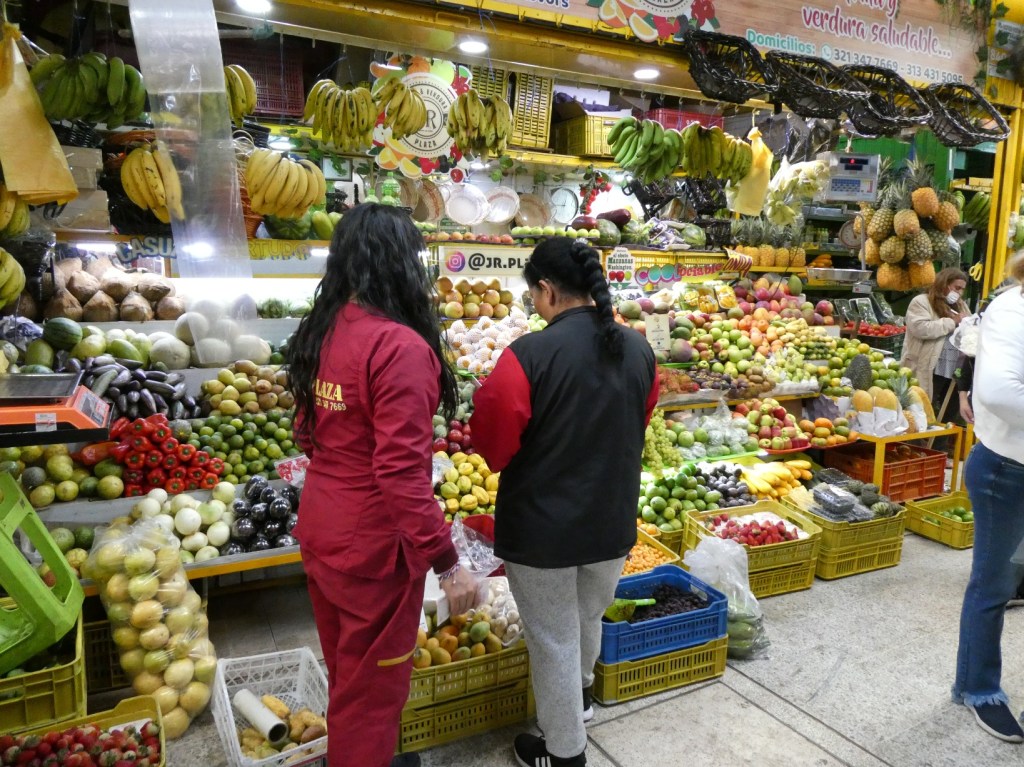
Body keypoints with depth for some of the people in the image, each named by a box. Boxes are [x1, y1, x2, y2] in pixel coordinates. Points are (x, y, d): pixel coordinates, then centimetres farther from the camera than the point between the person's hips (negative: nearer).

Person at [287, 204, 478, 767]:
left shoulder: (320, 333, 3)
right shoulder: (400, 346, -23)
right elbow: (402, 471, -27)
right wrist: (446, 561, -21)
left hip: (320, 527, 9)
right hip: (372, 541, -9)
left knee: (344, 669, 27)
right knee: (373, 681, 13)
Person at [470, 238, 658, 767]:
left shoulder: (528, 355, -23)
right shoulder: (638, 349, -3)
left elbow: (493, 443, -15)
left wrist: (485, 395, 2)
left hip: (542, 525, -5)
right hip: (613, 519, 6)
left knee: (554, 640, 14)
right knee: (588, 619, 29)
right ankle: (580, 696, 54)